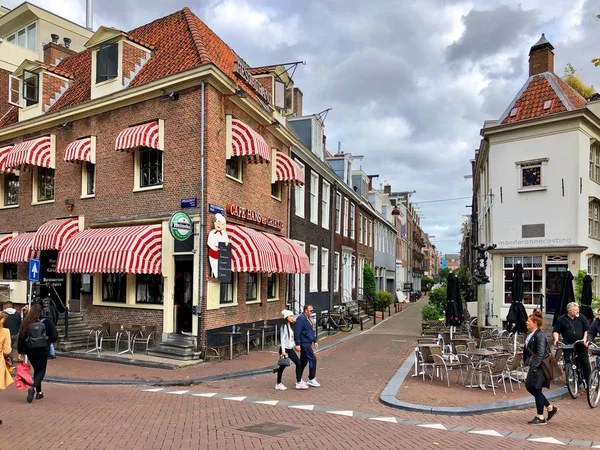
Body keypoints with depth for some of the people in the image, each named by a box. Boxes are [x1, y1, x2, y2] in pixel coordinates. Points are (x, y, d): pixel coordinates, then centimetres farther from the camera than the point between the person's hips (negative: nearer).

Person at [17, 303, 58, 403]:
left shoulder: (26, 323, -3)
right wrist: (48, 342, 12)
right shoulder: (46, 322, -10)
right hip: (43, 350, -3)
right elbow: (54, 336, -10)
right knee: (41, 370, 5)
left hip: (30, 351, 3)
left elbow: (21, 338, -1)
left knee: (36, 370, 17)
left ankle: (39, 392, 21)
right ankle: (33, 388, -20)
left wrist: (21, 352, 7)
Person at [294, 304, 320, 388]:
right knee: (312, 359, -9)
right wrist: (297, 344, -23)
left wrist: (315, 341, 22)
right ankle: (311, 379, -1)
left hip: (307, 343, 10)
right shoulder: (301, 318, -16)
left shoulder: (308, 318, 16)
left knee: (304, 361, 14)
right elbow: (297, 332, -20)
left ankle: (299, 379, 22)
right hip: (304, 343, -10)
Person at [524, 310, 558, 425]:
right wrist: (529, 365, 17)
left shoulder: (539, 336, -19)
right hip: (534, 365, 10)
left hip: (539, 367, -10)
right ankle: (550, 408, 27)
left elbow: (540, 353, -23)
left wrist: (534, 367, -25)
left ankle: (540, 418, 13)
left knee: (536, 390, 0)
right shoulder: (531, 334, 10)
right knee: (530, 387, 14)